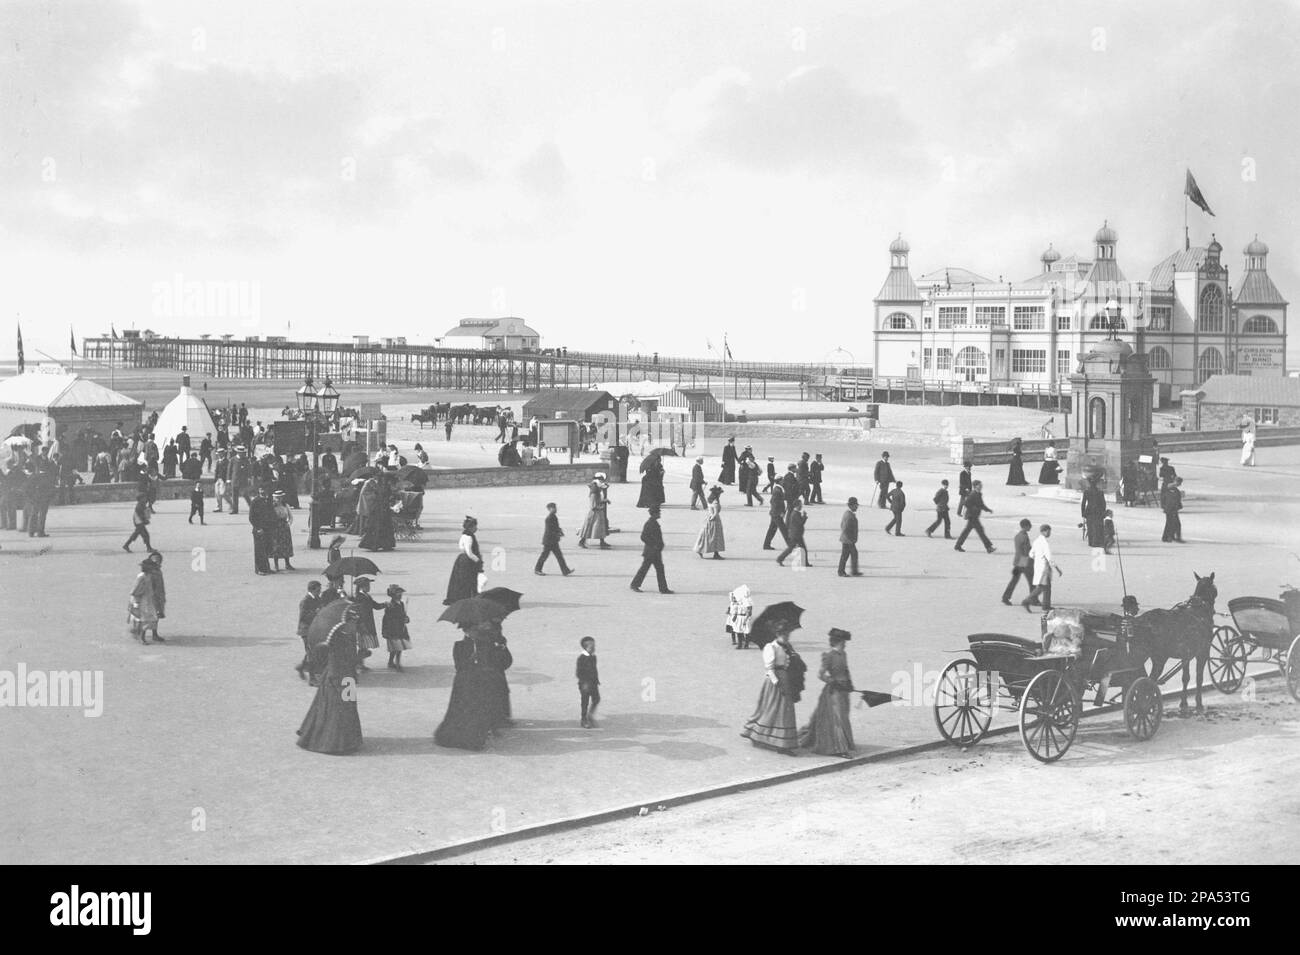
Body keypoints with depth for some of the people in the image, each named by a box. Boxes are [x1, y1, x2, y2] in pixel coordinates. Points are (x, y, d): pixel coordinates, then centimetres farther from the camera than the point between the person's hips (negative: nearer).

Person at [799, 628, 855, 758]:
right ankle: (842, 748, -3)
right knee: (838, 718, -7)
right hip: (833, 692, -9)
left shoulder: (843, 655, 10)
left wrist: (849, 683, 10)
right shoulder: (828, 656, -15)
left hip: (843, 691, 9)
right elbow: (820, 675, -17)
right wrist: (834, 682, -10)